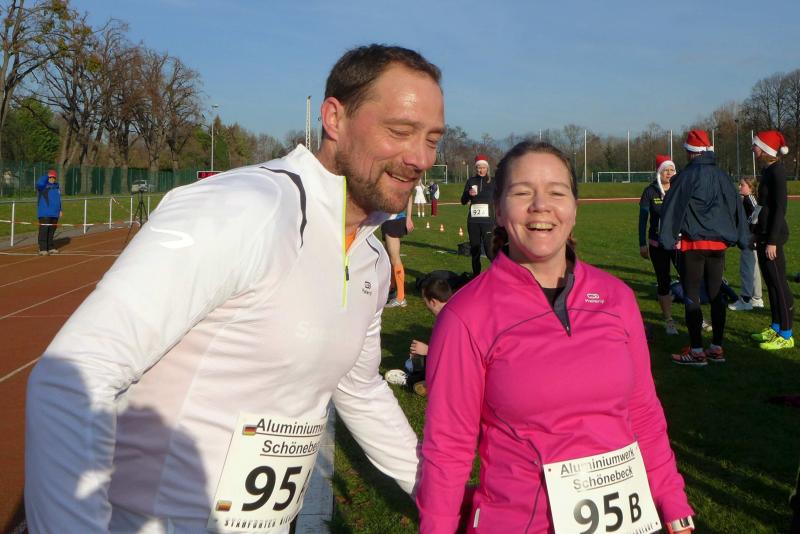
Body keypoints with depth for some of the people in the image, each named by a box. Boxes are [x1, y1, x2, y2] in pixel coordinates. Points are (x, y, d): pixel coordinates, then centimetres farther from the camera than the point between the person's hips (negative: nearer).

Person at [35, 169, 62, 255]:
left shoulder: (56, 186, 18)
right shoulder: (43, 186, -4)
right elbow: (39, 183, -29)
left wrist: (60, 210, 20)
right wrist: (46, 176, -13)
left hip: (54, 213, 7)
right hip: (44, 213, -7)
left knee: (52, 231, 11)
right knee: (44, 230, -11)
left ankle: (50, 248, 18)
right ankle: (42, 249, -12)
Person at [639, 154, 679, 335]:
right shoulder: (650, 192, -2)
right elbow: (643, 218, 1)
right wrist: (642, 244, -3)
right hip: (658, 244, -1)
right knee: (664, 282, 5)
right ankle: (668, 321, 14)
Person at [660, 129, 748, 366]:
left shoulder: (687, 176, -10)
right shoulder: (723, 176, 9)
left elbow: (672, 208, -12)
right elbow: (736, 207, 14)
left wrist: (669, 238, -8)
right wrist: (742, 239, 20)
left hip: (693, 244, -6)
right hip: (718, 243, 6)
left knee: (692, 296, 0)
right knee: (716, 294, 12)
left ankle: (696, 351, 2)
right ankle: (717, 348, 18)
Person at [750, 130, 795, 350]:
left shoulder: (777, 170, -15)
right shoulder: (767, 170, 13)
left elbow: (780, 207, -19)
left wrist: (772, 240, -20)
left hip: (773, 234, -10)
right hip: (765, 233, 10)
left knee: (778, 283, -4)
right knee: (771, 282, 15)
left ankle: (786, 335, 2)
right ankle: (775, 328, 25)